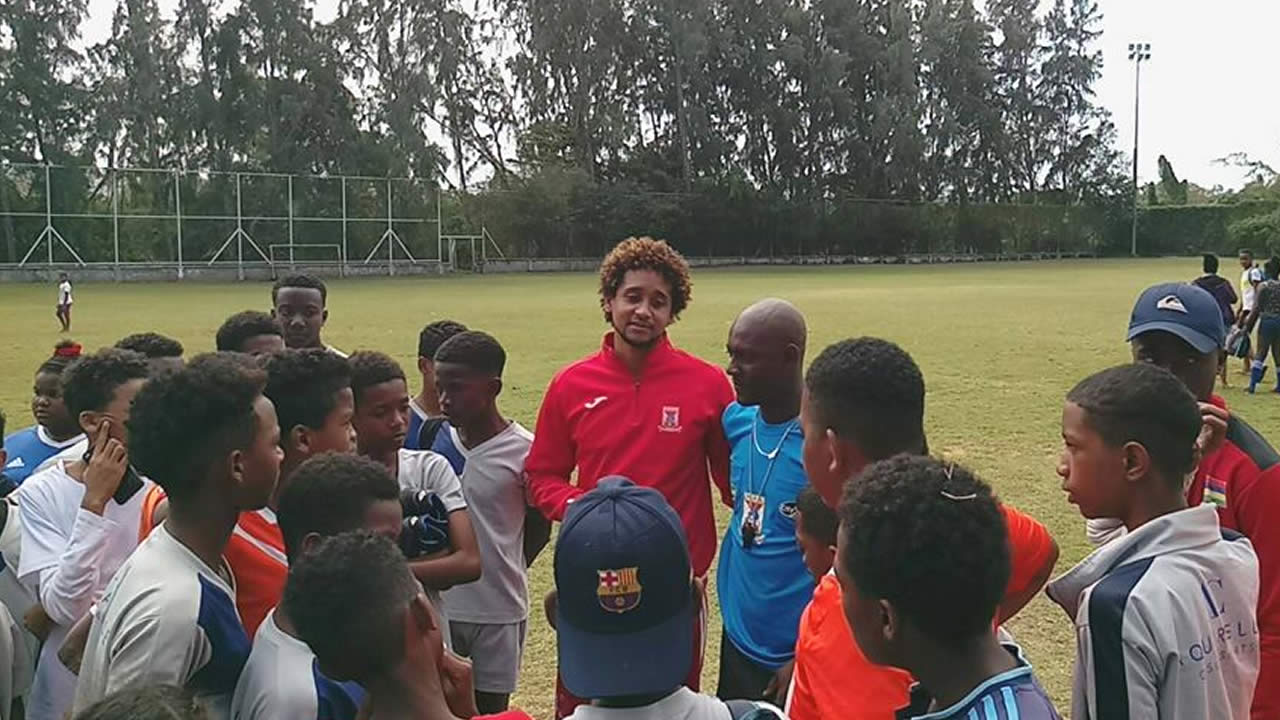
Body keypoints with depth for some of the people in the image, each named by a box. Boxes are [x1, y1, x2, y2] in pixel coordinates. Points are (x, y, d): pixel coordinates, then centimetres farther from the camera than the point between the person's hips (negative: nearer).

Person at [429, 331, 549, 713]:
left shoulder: (525, 450, -14)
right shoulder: (435, 441, -2)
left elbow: (538, 528, 0)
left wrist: (500, 572, 4)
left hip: (499, 609, -3)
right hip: (438, 604, 3)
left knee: (489, 707, 12)